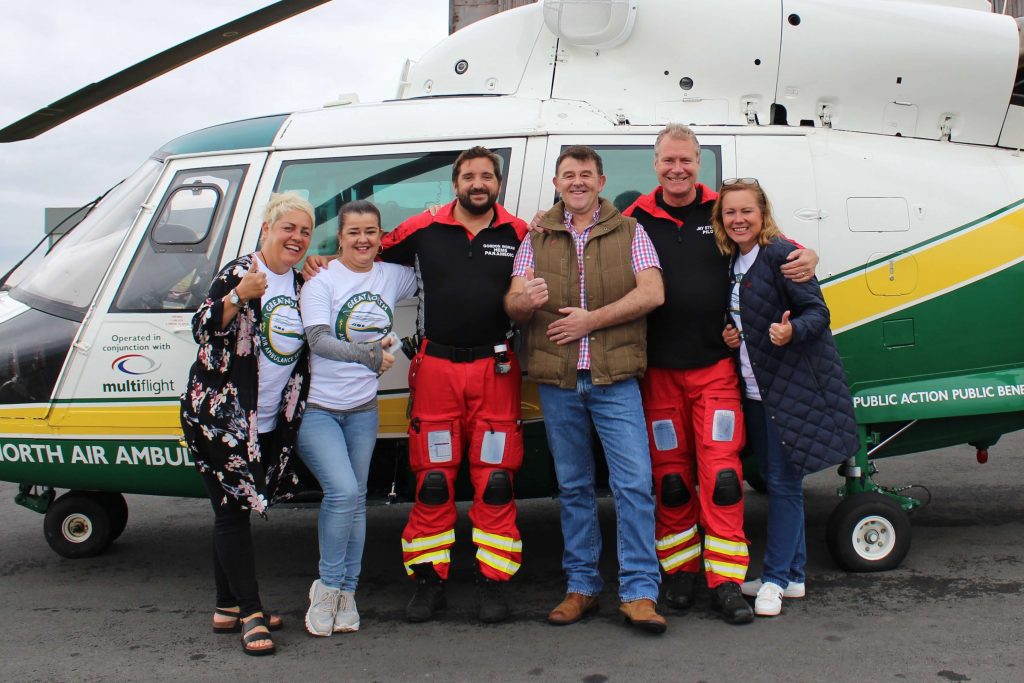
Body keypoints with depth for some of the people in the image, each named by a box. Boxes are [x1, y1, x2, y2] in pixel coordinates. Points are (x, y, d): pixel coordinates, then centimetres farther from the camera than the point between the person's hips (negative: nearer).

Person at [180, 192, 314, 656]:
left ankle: (228, 608, 21)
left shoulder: (300, 285, 11)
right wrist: (239, 296, -31)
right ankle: (250, 613, -1)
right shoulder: (238, 273, -10)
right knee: (232, 510, -6)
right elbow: (202, 329, -17)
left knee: (235, 511, 13)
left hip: (270, 422, 7)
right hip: (221, 415, -7)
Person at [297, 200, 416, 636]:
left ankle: (345, 593, 21)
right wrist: (367, 354, -37)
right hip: (316, 407, -5)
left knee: (356, 500, 10)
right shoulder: (321, 280, -8)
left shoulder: (393, 276, 5)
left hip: (363, 408, 5)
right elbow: (318, 341, -22)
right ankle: (327, 587, 0)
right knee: (343, 491, -19)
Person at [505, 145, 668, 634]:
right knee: (573, 486, 11)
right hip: (557, 381, 3)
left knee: (634, 482, -7)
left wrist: (591, 319, -14)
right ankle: (581, 587, 21)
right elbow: (512, 306, 4)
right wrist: (525, 301, -20)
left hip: (615, 378, -2)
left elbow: (652, 293, -7)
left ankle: (639, 592, 0)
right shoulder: (537, 239, 11)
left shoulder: (629, 232, 5)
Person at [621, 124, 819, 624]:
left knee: (721, 474, -3)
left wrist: (805, 258, -5)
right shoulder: (635, 219, 3)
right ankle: (680, 571, 23)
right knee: (670, 477, 9)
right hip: (658, 371, 1)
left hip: (716, 367, 0)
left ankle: (726, 582, 5)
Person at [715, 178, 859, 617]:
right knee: (773, 479, 13)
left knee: (784, 482, -3)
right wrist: (732, 335, 2)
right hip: (756, 389, 8)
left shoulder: (781, 254, -13)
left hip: (792, 387, -8)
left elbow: (818, 312, -15)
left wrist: (791, 330, -35)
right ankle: (792, 575, 24)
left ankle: (776, 579, 7)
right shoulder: (734, 262, 11)